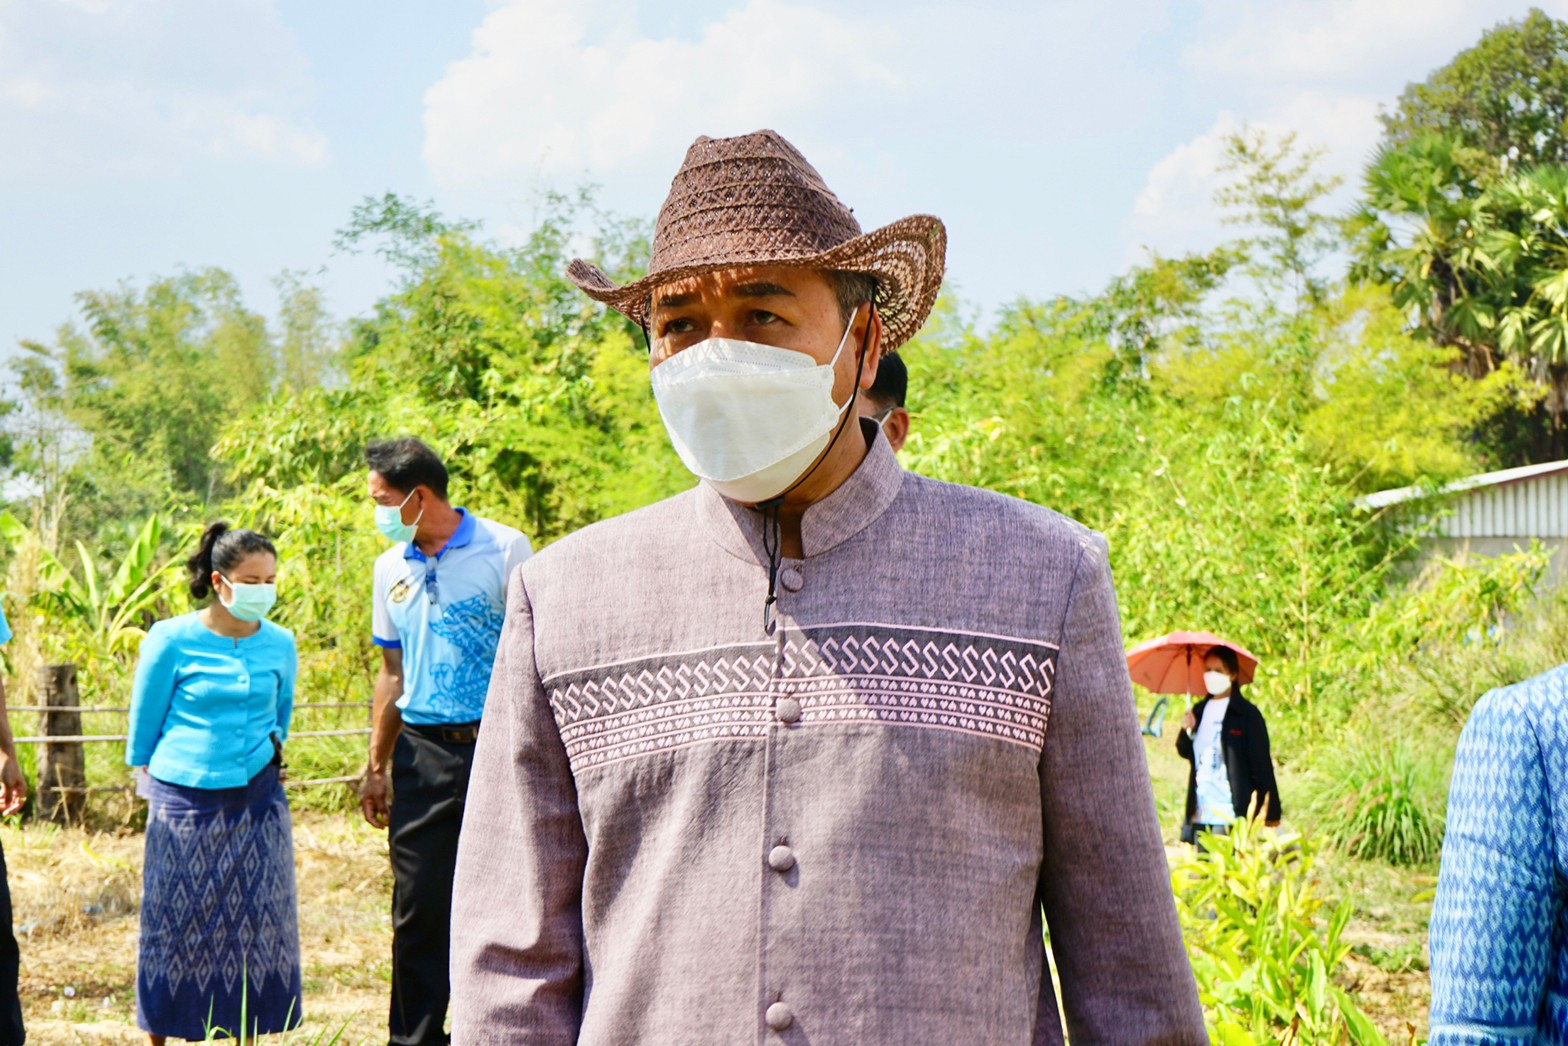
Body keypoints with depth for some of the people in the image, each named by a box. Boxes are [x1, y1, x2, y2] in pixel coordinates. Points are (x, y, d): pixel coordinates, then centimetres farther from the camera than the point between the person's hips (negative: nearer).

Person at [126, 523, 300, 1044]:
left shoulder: (279, 644, 4)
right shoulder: (173, 641, -7)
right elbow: (143, 726, 2)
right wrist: (152, 784, 6)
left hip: (256, 802, 3)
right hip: (183, 803, -3)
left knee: (256, 924, 5)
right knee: (176, 924, 3)